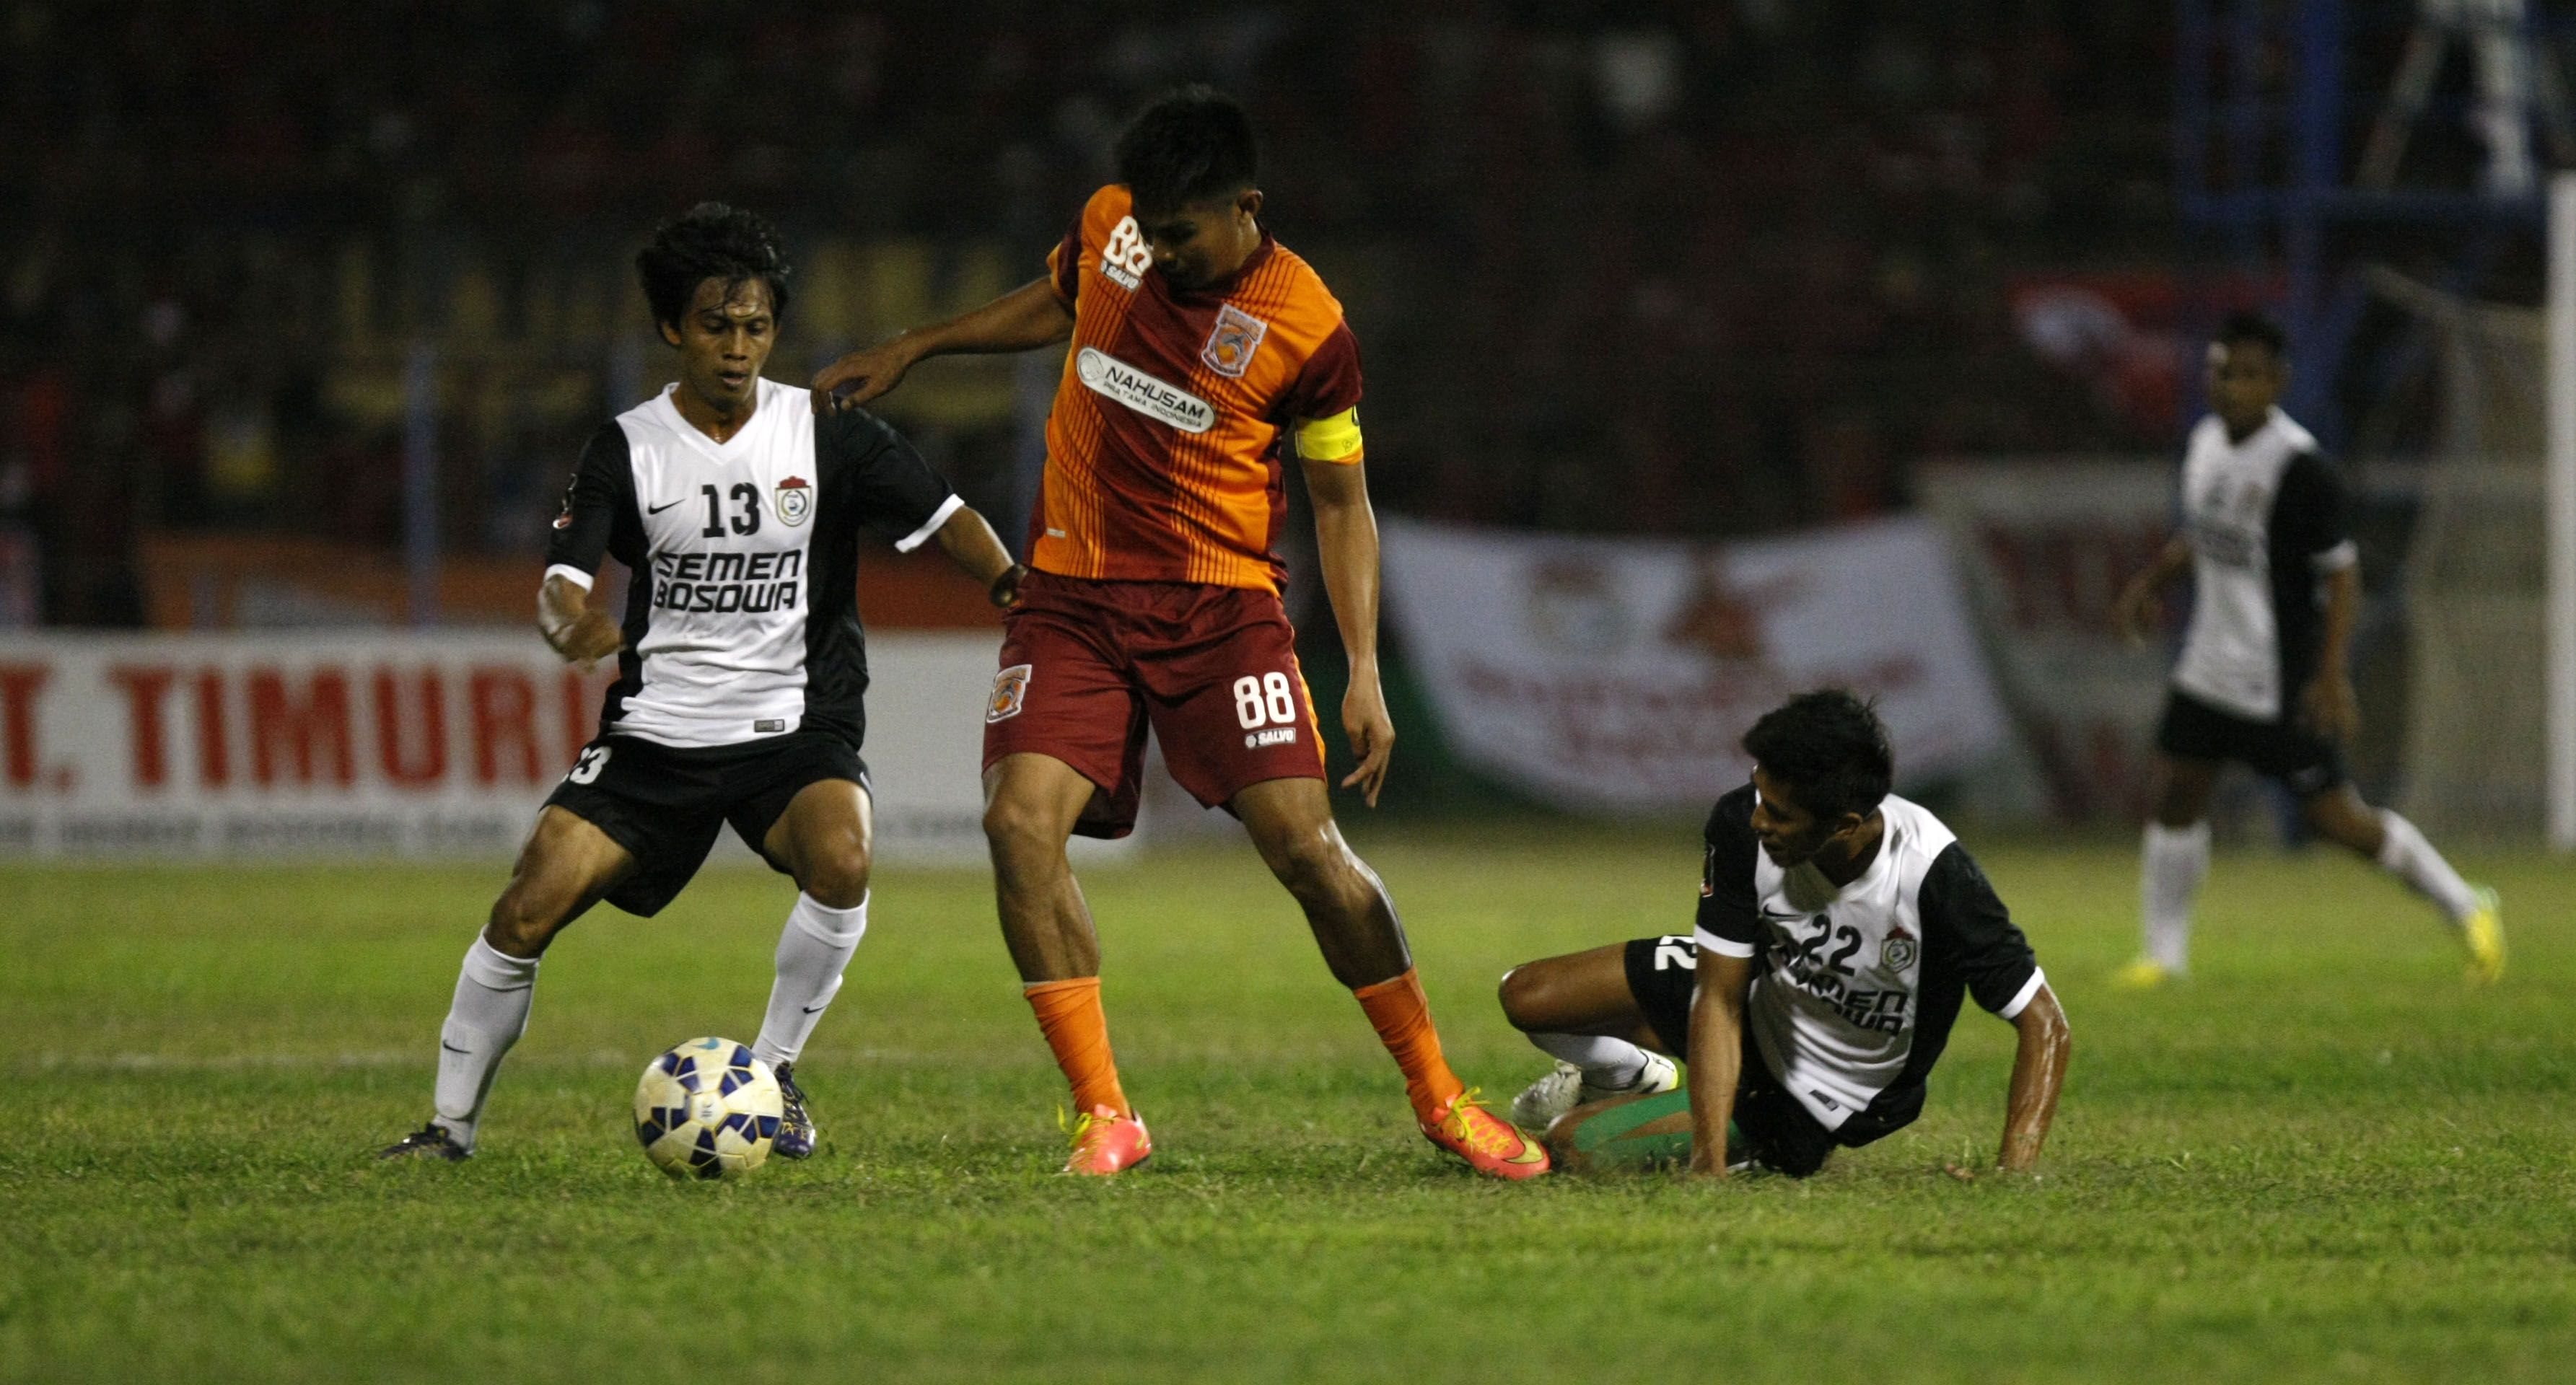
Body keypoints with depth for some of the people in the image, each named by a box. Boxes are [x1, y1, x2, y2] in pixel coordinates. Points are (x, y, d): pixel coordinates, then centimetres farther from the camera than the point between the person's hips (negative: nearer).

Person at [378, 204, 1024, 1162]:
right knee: (528, 909, -13)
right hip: (657, 727, 1)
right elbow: (562, 579, -11)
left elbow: (943, 518, -1)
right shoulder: (629, 448, -1)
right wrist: (570, 624, -35)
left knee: (841, 860, -32)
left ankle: (775, 1071, -10)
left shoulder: (827, 434, -2)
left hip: (795, 726, -1)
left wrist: (1019, 588, -18)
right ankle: (452, 1125, 4)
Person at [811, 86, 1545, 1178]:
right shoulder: (1108, 227, -1)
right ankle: (1104, 1117, -9)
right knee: (1021, 821, -17)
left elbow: (1342, 506, -3)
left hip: (1220, 600, -3)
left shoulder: (1305, 329, -12)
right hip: (1072, 594, 3)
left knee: (1303, 840, -13)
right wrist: (910, 350, 21)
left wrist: (1366, 673, -10)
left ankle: (1438, 1097, 5)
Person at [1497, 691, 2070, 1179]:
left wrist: (2011, 1177, -41)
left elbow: (2044, 1023, -29)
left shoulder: (1934, 877, -38)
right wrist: (1709, 1168, -31)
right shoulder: (1741, 826, -28)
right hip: (1754, 998, 4)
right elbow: (1718, 1001, -23)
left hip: (1818, 1103, -4)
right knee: (1525, 998, 1)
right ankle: (1637, 1077, 32)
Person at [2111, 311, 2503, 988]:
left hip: (2283, 688, -7)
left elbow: (2342, 573, -17)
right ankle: (2165, 954, 16)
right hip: (2210, 670, 7)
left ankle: (2467, 909, 13)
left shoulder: (2299, 468, -21)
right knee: (2174, 799, 4)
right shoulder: (2208, 441, 3)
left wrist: (2332, 675, -23)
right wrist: (2150, 581, 9)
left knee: (2335, 818, -3)